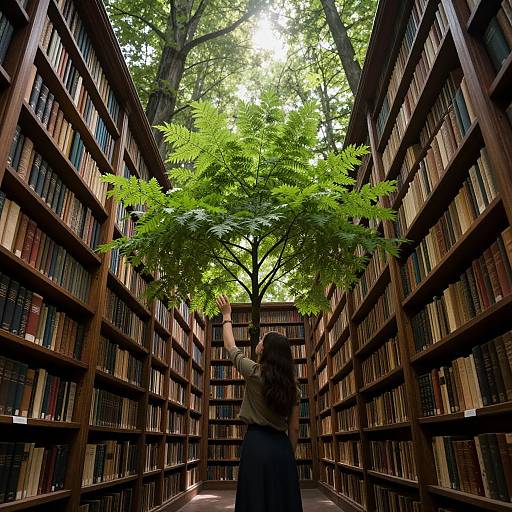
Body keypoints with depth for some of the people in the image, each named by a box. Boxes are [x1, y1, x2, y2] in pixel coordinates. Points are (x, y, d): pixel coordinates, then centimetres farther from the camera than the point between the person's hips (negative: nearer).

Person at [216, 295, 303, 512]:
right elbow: (294, 429, 7)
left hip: (257, 444, -4)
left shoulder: (254, 372, -8)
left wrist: (226, 315, 20)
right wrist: (290, 456, 18)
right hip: (282, 446, 5)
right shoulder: (293, 385, 4)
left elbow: (230, 346, 8)